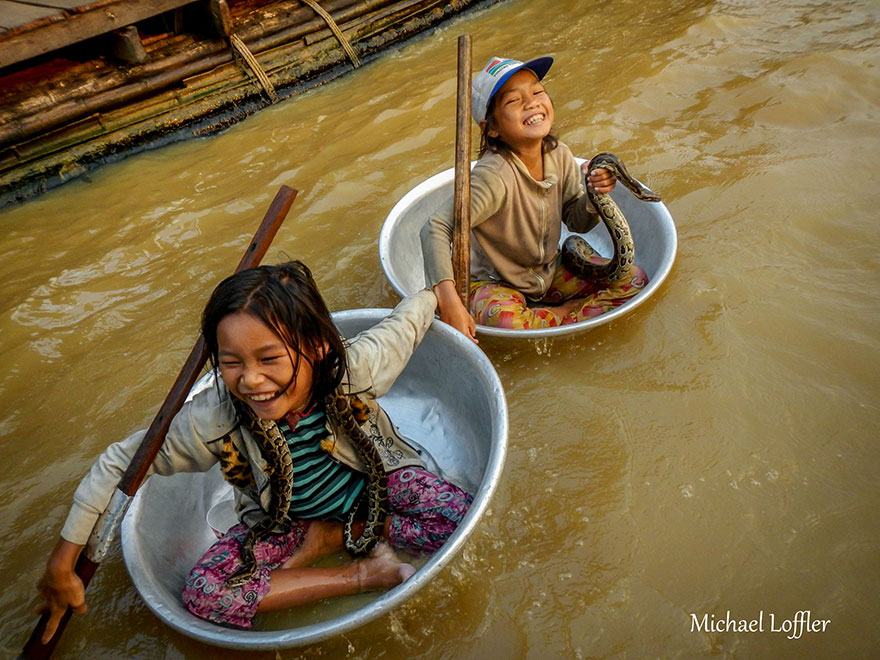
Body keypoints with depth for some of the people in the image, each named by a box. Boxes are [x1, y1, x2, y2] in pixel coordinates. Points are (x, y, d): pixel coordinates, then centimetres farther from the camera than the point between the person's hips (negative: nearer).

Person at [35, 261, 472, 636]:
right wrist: (63, 562, -10)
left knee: (459, 517, -25)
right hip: (287, 520, 2)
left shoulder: (354, 368, -33)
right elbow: (118, 464, -16)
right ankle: (365, 573, -12)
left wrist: (435, 297, 8)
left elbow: (413, 311, -15)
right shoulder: (213, 421, -30)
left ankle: (340, 535, -4)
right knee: (203, 594, -20)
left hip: (376, 483, -1)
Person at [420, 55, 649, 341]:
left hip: (550, 273, 6)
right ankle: (572, 312, -10)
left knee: (634, 279, -1)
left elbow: (577, 222, 5)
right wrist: (449, 302, -44)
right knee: (505, 320, -39)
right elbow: (435, 228, -34)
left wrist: (594, 197, -19)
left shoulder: (559, 155, -9)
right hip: (495, 283, -6)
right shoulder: (494, 176, -30)